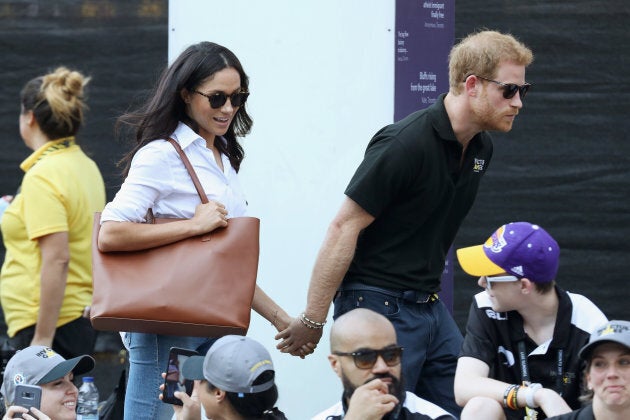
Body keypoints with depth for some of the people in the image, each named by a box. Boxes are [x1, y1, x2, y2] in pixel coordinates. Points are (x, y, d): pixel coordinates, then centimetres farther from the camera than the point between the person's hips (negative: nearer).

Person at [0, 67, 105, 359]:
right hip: (82, 315, 9)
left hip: (48, 323, -9)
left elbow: (57, 259, -21)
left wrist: (42, 338, -20)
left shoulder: (42, 176, -15)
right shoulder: (86, 167, 12)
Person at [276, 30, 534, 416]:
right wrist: (313, 321, -16)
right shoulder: (406, 144, -19)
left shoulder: (480, 148, 7)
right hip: (378, 306, -8)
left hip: (431, 308, 8)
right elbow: (344, 228, -17)